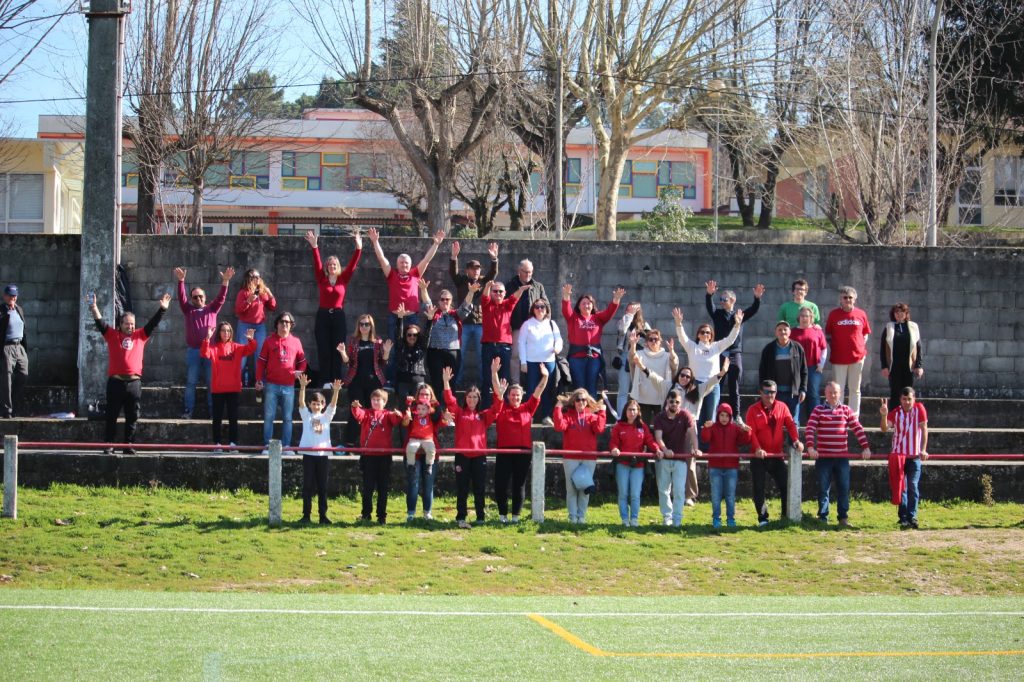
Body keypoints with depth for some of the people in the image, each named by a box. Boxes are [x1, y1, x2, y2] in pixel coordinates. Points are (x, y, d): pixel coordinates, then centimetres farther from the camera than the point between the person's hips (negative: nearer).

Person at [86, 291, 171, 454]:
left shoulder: (140, 336, 12)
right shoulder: (112, 335, 6)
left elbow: (153, 324, 11)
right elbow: (100, 323, -2)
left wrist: (162, 309, 2)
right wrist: (93, 307, -15)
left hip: (134, 383, 2)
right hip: (116, 382, -2)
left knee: (132, 417, 5)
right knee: (111, 416, 2)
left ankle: (129, 445, 10)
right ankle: (108, 445, 5)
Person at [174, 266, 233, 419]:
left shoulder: (212, 309, 12)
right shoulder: (188, 310, 10)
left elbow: (221, 297, 1)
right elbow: (181, 297, -3)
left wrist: (225, 281, -14)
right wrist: (181, 281, -18)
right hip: (193, 350, 0)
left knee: (211, 382, 2)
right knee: (191, 382, 0)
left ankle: (213, 410, 5)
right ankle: (188, 410, 2)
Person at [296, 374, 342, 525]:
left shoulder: (326, 416, 11)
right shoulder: (306, 415, 8)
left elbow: (333, 404, -3)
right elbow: (301, 402, -7)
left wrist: (336, 391, -21)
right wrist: (302, 387, -23)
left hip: (323, 454, 1)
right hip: (308, 454, -1)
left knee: (322, 486, 4)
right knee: (307, 485, 0)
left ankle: (323, 515, 6)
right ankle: (306, 515, 3)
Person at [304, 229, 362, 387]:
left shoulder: (343, 279, 6)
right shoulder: (322, 279, 4)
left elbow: (352, 265, -2)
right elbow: (317, 263, -6)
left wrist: (358, 248, -12)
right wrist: (314, 247, -18)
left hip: (339, 316, 0)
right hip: (323, 316, 0)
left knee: (337, 350, 1)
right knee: (323, 350, -2)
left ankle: (337, 381, 3)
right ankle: (325, 381, 0)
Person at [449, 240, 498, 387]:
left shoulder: (484, 281, 11)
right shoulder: (461, 281, 6)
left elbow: (493, 273, -3)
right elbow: (453, 272, -8)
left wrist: (494, 258, -20)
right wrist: (454, 256, -25)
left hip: (480, 323, 1)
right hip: (464, 322, -1)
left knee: (482, 355, 4)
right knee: (460, 354, 2)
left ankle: (484, 382, 9)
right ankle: (456, 381, 6)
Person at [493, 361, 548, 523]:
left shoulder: (527, 409, 10)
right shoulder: (501, 409, 6)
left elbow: (537, 393, 6)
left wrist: (545, 377, -5)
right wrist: (494, 373, -9)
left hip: (523, 452, 1)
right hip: (504, 451, -1)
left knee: (520, 484, 5)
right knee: (502, 483, -1)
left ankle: (516, 515, 12)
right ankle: (502, 514, 10)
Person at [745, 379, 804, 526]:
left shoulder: (782, 407, 5)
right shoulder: (753, 410, -3)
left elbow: (790, 424, -2)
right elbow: (751, 432, -10)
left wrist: (796, 440, -18)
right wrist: (757, 448, -24)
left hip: (777, 455, 2)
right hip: (759, 456, -2)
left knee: (785, 485, 2)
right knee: (759, 488, 0)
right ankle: (762, 518, 8)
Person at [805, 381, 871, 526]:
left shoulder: (846, 411, 7)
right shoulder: (818, 410, 1)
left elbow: (858, 429, 4)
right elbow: (810, 429, -8)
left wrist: (865, 447, -5)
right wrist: (810, 447, -22)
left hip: (842, 457, 1)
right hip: (823, 457, -1)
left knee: (844, 487, 1)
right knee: (823, 488, 3)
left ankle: (843, 517, 9)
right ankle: (823, 517, 10)